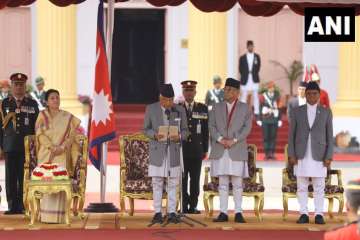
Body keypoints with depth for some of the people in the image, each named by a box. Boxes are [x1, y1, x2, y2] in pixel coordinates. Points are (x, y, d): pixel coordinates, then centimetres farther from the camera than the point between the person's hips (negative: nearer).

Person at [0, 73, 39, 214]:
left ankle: (23, 206, 2)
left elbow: (36, 127, 9)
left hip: (27, 146, -1)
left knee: (24, 177, -3)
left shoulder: (32, 104, 10)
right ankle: (12, 206, 4)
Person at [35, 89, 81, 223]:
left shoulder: (68, 117, 10)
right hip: (46, 154, 0)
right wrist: (52, 147, -14)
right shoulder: (42, 115, 9)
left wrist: (62, 147, -12)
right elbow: (40, 134, -2)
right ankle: (46, 215, -13)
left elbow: (71, 135, 4)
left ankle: (58, 216, -15)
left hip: (62, 155, 0)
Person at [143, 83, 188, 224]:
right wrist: (155, 135, -16)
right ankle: (158, 213, 4)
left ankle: (172, 213, 6)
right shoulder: (151, 109, -1)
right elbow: (146, 129, 4)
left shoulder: (180, 110, 2)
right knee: (157, 182, 0)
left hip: (174, 150, 1)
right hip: (157, 150, -1)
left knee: (173, 183, 3)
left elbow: (185, 131, 8)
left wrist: (179, 136, -15)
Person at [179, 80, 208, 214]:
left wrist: (205, 150, 5)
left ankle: (193, 206, 8)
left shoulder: (202, 109, 9)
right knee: (182, 179, -1)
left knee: (195, 180, 2)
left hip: (197, 150, 1)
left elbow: (206, 131, 9)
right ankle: (184, 206, 4)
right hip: (181, 149, -1)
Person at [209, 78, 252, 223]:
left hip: (237, 150, -2)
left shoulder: (245, 108, 7)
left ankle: (238, 213, 1)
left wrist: (233, 140, -13)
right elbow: (211, 126, 6)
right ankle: (223, 213, 3)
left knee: (237, 183, -1)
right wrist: (220, 139, -11)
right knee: (222, 183, 2)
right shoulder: (217, 108, 14)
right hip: (220, 151, 2)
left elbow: (247, 127, -2)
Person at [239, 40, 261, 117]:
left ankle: (256, 112, 6)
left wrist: (254, 73, 0)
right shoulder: (242, 58, 2)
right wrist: (245, 75, -2)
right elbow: (240, 69, 4)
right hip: (245, 80, -1)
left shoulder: (257, 56, 4)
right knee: (243, 97, 0)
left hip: (254, 79, 1)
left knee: (255, 96, 3)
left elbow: (258, 66, 6)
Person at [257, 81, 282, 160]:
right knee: (266, 137, 0)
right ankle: (267, 154, 4)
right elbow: (260, 108, 3)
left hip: (274, 120, 1)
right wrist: (259, 119, 0)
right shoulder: (263, 96, 0)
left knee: (273, 137, 2)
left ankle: (272, 154, 6)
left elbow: (279, 108, 8)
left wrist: (280, 120, 6)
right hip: (265, 120, -1)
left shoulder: (277, 96, 5)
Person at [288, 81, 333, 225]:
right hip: (301, 156, 1)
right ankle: (304, 214, 6)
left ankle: (319, 215, 3)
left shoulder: (326, 113, 5)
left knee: (319, 187, 0)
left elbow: (329, 136, 4)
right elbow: (291, 135, 6)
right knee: (302, 187, 2)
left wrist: (329, 156, -4)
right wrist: (291, 155, -2)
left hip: (319, 156, -1)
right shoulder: (297, 112, 6)